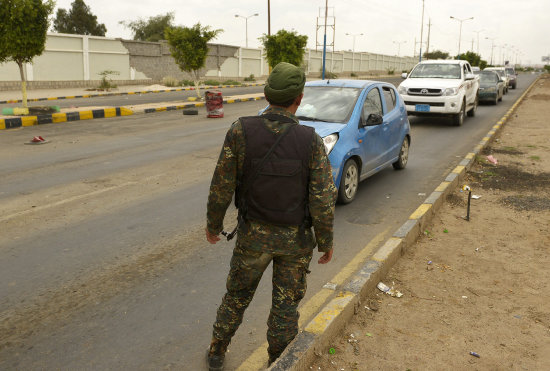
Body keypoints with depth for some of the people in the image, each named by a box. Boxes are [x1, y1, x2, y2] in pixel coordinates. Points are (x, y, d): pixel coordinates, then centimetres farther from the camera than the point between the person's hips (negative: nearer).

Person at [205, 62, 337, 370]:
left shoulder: (241, 131, -18)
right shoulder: (311, 141, -18)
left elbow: (222, 186, -11)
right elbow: (323, 201, -16)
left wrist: (214, 223, 6)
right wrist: (327, 242, 0)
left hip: (254, 234, 1)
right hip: (296, 238, -1)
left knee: (237, 294, 23)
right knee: (286, 304, 17)